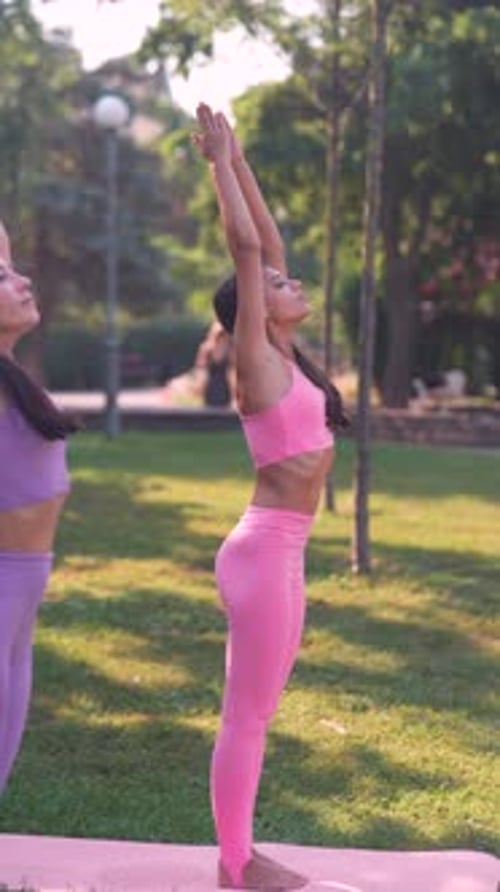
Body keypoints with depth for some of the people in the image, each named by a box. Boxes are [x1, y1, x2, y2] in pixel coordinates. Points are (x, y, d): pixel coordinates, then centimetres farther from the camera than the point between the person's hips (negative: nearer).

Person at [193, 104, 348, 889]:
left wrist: (236, 160, 15)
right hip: (264, 552, -9)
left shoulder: (285, 357, 10)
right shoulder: (256, 361, -10)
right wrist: (223, 161, -8)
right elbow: (245, 247, -14)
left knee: (256, 713, 13)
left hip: (283, 551, 9)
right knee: (246, 716, -1)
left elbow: (268, 239, 14)